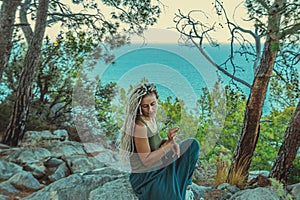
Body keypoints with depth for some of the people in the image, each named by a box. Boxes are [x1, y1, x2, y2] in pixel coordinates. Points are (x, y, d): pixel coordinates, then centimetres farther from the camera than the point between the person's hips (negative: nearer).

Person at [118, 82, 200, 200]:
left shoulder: (150, 117, -1)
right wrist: (169, 142, -30)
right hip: (145, 179, -9)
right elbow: (146, 161, -25)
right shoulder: (139, 126, -27)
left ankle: (184, 184, 18)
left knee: (192, 144, 13)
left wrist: (173, 143, -8)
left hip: (158, 167, 9)